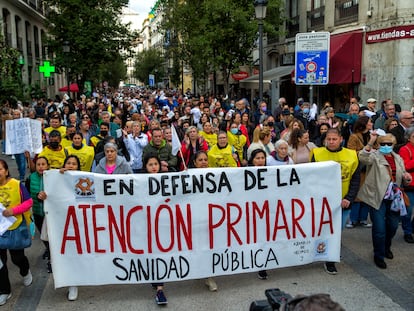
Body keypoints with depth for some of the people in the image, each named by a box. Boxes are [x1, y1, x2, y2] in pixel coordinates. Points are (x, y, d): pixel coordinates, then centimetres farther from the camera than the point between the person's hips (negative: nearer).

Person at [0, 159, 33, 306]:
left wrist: (13, 210, -25)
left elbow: (29, 201, -11)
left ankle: (25, 272, 47)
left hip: (15, 227, -2)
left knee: (17, 257, 10)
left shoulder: (16, 184, -14)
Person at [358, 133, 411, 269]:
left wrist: (406, 177, -5)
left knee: (393, 226, 17)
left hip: (394, 198, 6)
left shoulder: (398, 159, 12)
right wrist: (371, 142, -37)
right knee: (379, 229, -3)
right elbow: (363, 157, -29)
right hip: (378, 198, -6)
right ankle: (379, 255, 18)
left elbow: (402, 181, 19)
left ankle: (387, 247, 45)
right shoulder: (374, 156, -5)